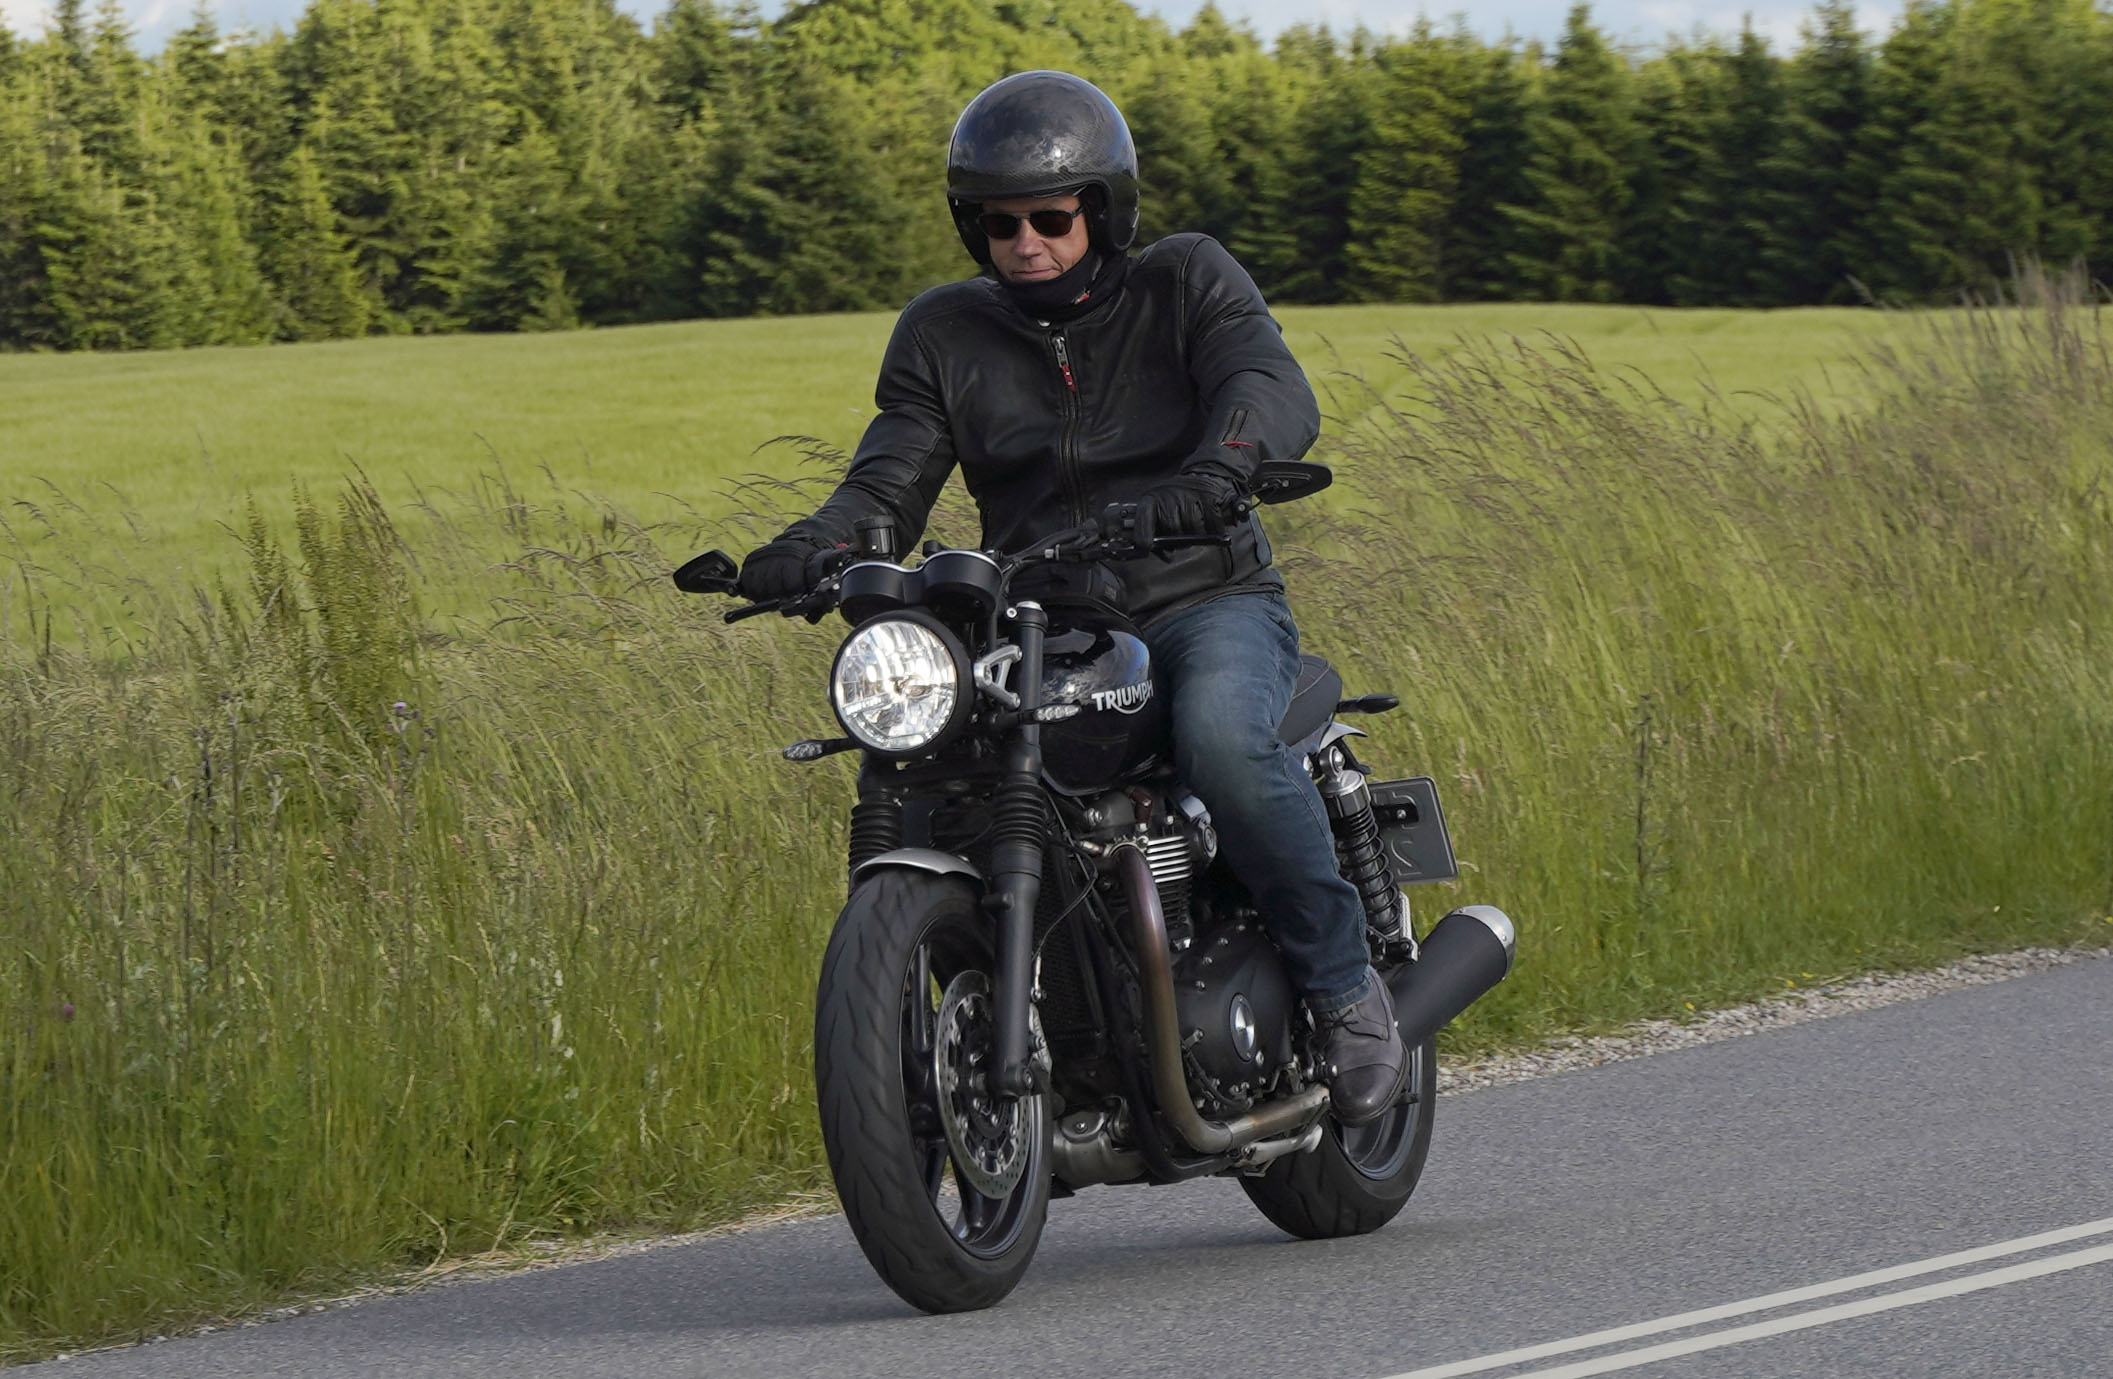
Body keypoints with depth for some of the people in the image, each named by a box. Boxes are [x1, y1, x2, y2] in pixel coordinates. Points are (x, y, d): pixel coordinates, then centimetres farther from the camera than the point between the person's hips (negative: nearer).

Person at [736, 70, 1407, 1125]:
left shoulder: (1187, 282, 1)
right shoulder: (942, 335, 10)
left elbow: (1273, 393, -17)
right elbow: (891, 480, 0)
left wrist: (1216, 473, -41)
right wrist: (813, 546, -24)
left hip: (1206, 604, -3)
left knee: (1221, 740, -36)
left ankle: (1344, 988, -19)